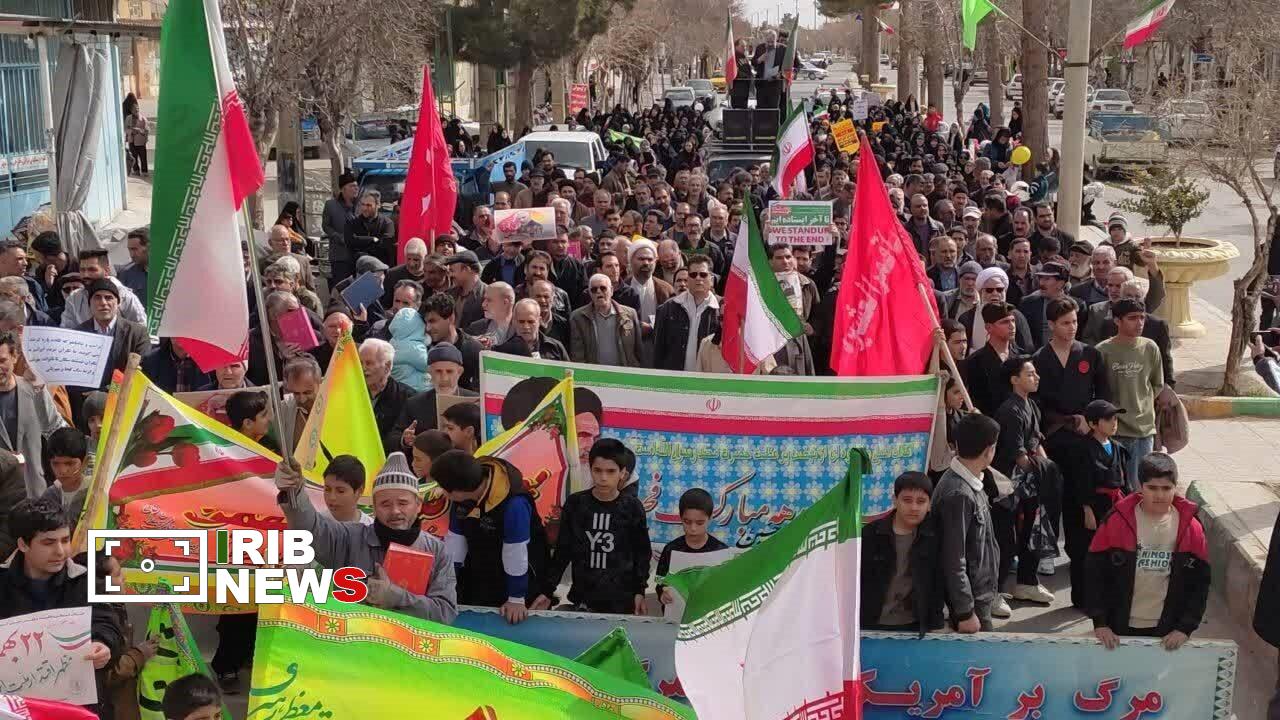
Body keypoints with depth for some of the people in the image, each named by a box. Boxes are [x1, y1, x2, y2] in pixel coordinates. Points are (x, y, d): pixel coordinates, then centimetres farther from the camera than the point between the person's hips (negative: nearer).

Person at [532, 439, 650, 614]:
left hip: (621, 600, -1)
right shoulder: (575, 503, -2)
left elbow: (641, 552, 4)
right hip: (583, 598, 1)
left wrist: (639, 591, 0)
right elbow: (563, 550, 4)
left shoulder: (632, 507, -4)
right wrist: (547, 590, 2)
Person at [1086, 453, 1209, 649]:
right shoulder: (1117, 522, -9)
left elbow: (1199, 583, 1)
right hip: (1119, 629, -1)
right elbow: (1095, 573, -5)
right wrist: (1100, 622, -8)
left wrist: (1185, 628, -6)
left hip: (1167, 633, 1)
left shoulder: (1191, 528, -5)